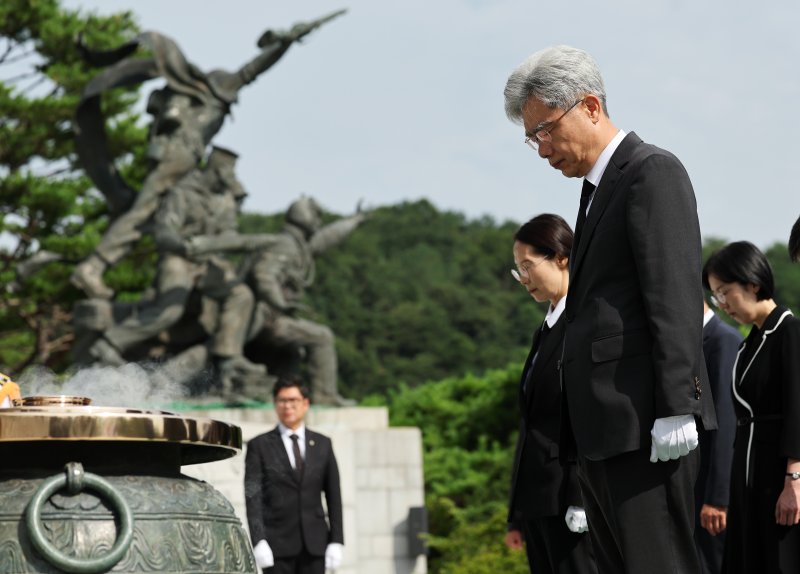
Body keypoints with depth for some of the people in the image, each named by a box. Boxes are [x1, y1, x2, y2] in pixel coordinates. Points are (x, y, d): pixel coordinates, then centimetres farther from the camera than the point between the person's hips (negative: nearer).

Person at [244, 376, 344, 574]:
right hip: (278, 544, -2)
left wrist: (336, 542, 2)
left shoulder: (322, 444, 12)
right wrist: (258, 542, -14)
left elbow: (333, 496, 10)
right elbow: (253, 497, -4)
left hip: (315, 544, 2)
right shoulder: (260, 446, 3)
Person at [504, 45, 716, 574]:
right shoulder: (599, 188, 22)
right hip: (604, 436, 10)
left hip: (646, 430, -10)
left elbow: (676, 298, -15)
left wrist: (674, 410, -21)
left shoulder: (653, 173, -7)